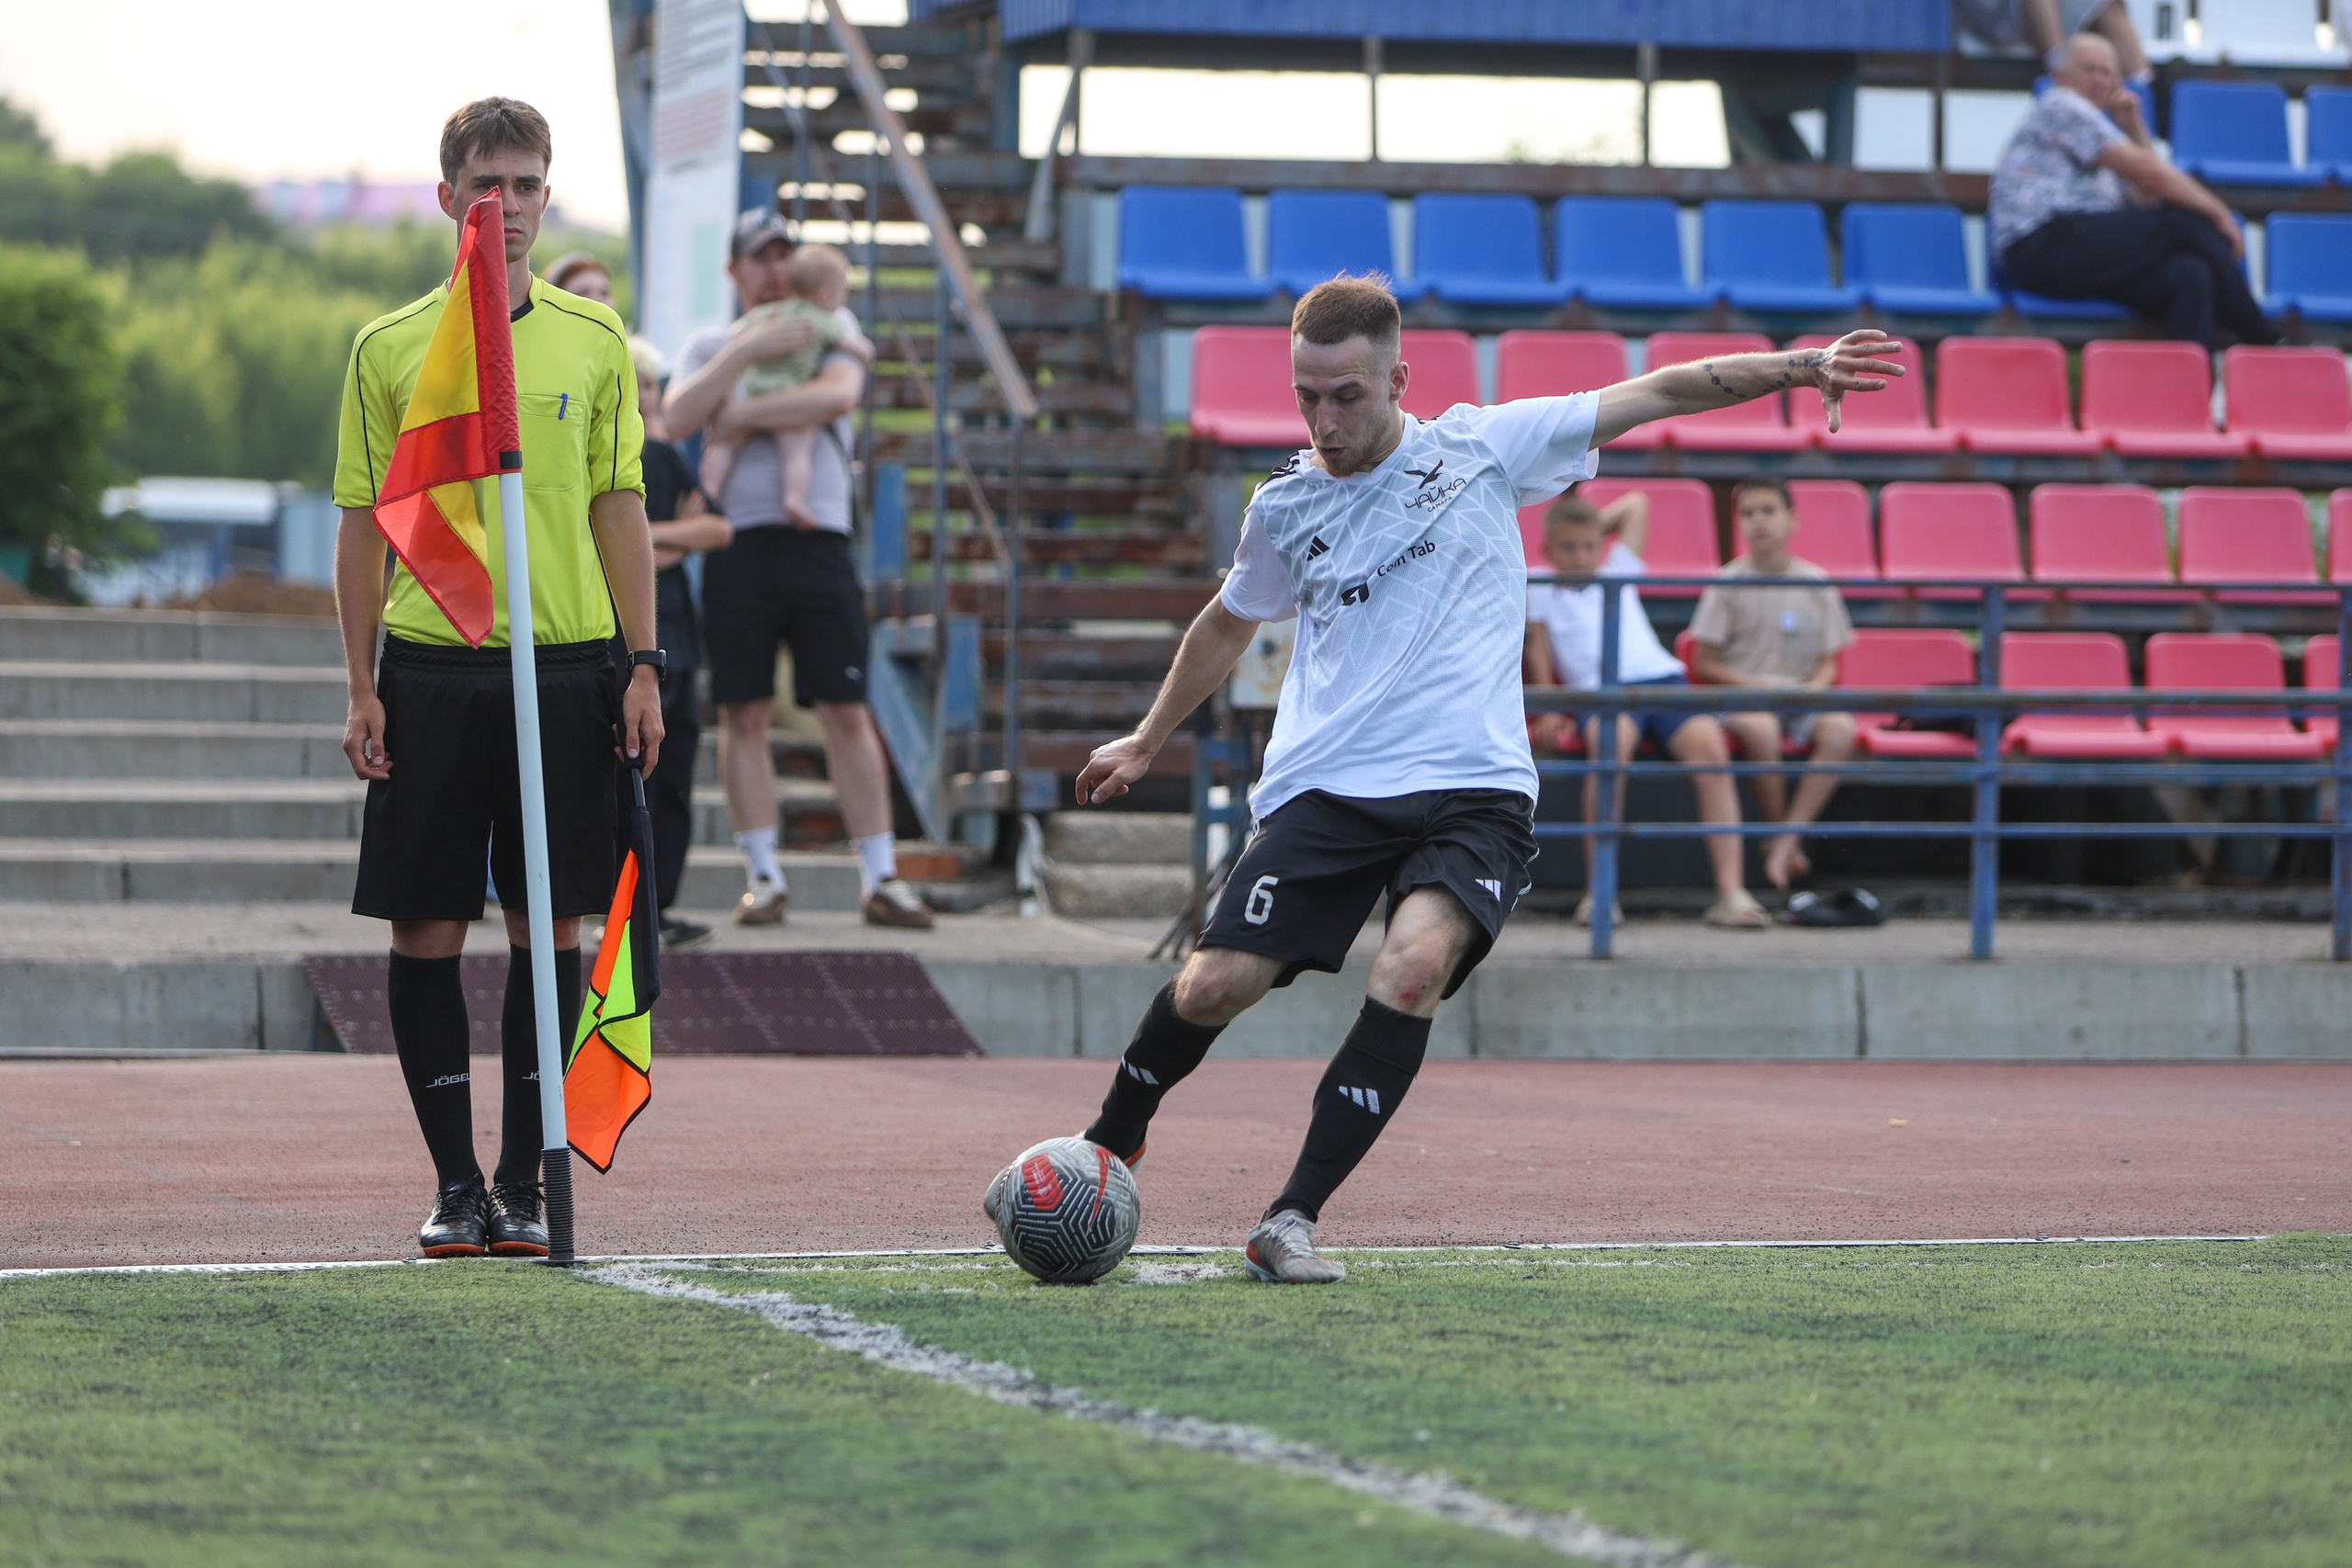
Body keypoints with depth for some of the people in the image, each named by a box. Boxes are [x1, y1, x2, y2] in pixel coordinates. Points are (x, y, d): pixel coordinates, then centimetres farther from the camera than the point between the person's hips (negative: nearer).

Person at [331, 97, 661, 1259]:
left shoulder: (593, 340, 7)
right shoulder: (390, 349, 5)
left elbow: (620, 508, 9)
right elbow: (362, 521, 6)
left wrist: (642, 664, 2)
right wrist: (362, 685, 0)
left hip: (566, 664, 1)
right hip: (428, 669, -1)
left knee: (550, 925, 1)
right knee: (425, 928, -1)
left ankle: (524, 1183, 8)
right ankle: (454, 1180, 8)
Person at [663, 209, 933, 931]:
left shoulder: (830, 328, 12)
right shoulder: (709, 346, 15)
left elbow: (838, 395, -10)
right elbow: (678, 418, -5)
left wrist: (744, 412, -10)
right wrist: (749, 349, -11)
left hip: (817, 540, -1)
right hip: (738, 543, 1)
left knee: (847, 713, -3)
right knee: (744, 715, -1)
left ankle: (881, 878, -1)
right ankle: (763, 877, 6)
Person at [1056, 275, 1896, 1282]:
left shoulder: (1481, 448, 5)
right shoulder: (1284, 507, 10)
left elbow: (1653, 395, 8)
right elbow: (1230, 622, 30)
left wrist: (1797, 367, 1)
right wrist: (1149, 739, 39)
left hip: (1470, 791, -2)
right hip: (1323, 786, 2)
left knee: (1416, 964, -29)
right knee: (1215, 985, -12)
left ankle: (1292, 1220, -25)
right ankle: (1111, 1143, 19)